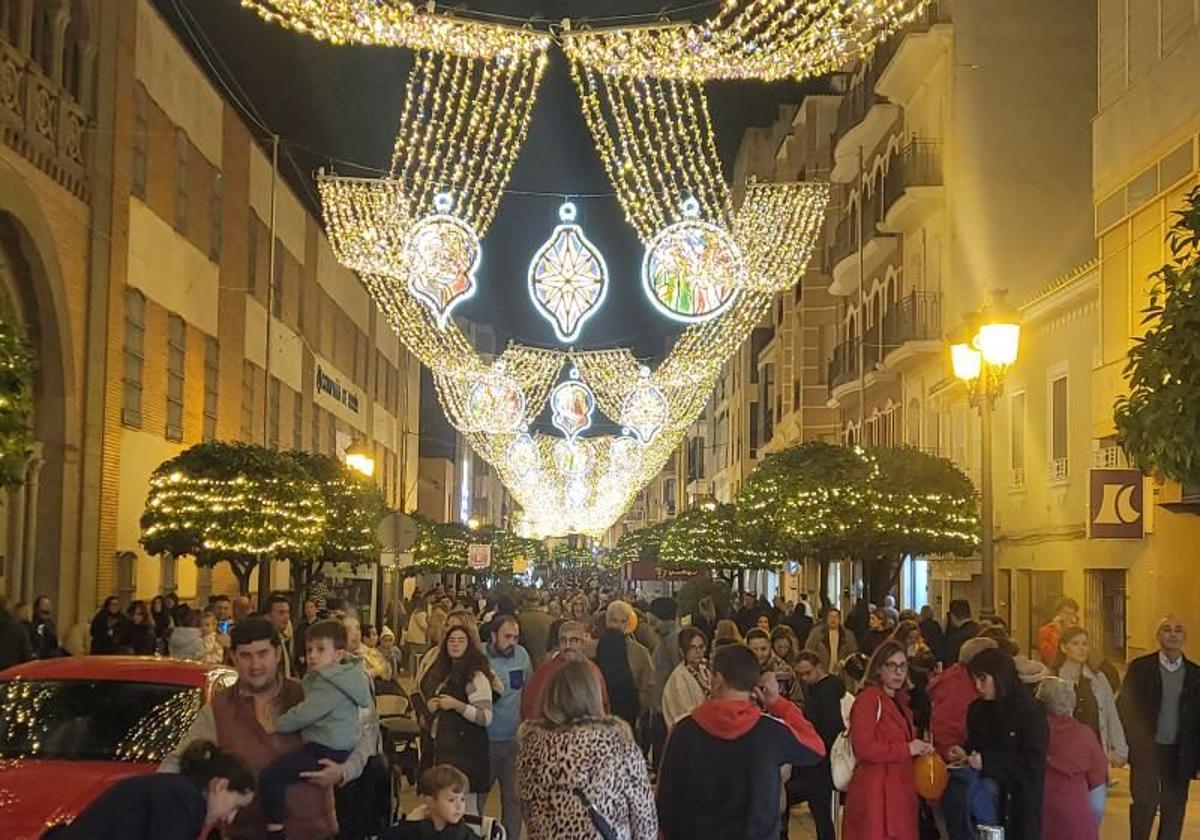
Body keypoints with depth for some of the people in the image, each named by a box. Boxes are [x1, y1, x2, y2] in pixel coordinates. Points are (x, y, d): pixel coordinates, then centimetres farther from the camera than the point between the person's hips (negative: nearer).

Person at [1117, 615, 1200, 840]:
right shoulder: (1140, 668, -1)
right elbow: (1124, 706, -1)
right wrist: (1125, 745, -8)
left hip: (1179, 753, 2)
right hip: (1146, 751, -2)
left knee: (1174, 810, 6)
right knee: (1144, 805, -1)